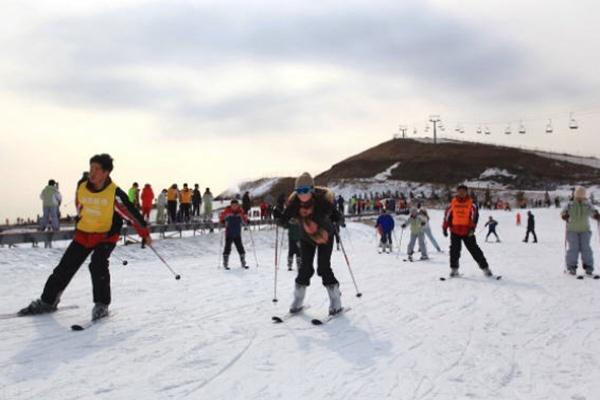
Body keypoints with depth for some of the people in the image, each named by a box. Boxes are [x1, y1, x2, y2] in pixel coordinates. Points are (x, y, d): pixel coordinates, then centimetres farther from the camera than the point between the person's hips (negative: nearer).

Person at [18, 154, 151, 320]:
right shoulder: (82, 188, -5)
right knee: (65, 267, 7)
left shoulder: (115, 193, -20)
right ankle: (47, 301, 26)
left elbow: (132, 213, -14)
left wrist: (145, 234, -10)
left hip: (106, 236, -5)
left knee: (98, 265, -25)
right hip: (83, 235, 5)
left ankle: (102, 305, -8)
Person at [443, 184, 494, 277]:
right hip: (455, 231, 2)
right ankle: (454, 269, 13)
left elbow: (475, 215, -10)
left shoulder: (471, 203, -3)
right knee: (454, 250, 2)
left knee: (474, 250, 0)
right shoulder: (453, 203, 4)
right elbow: (447, 215, 10)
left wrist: (472, 228, -21)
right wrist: (445, 227, 6)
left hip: (467, 232, -2)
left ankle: (485, 268, 8)